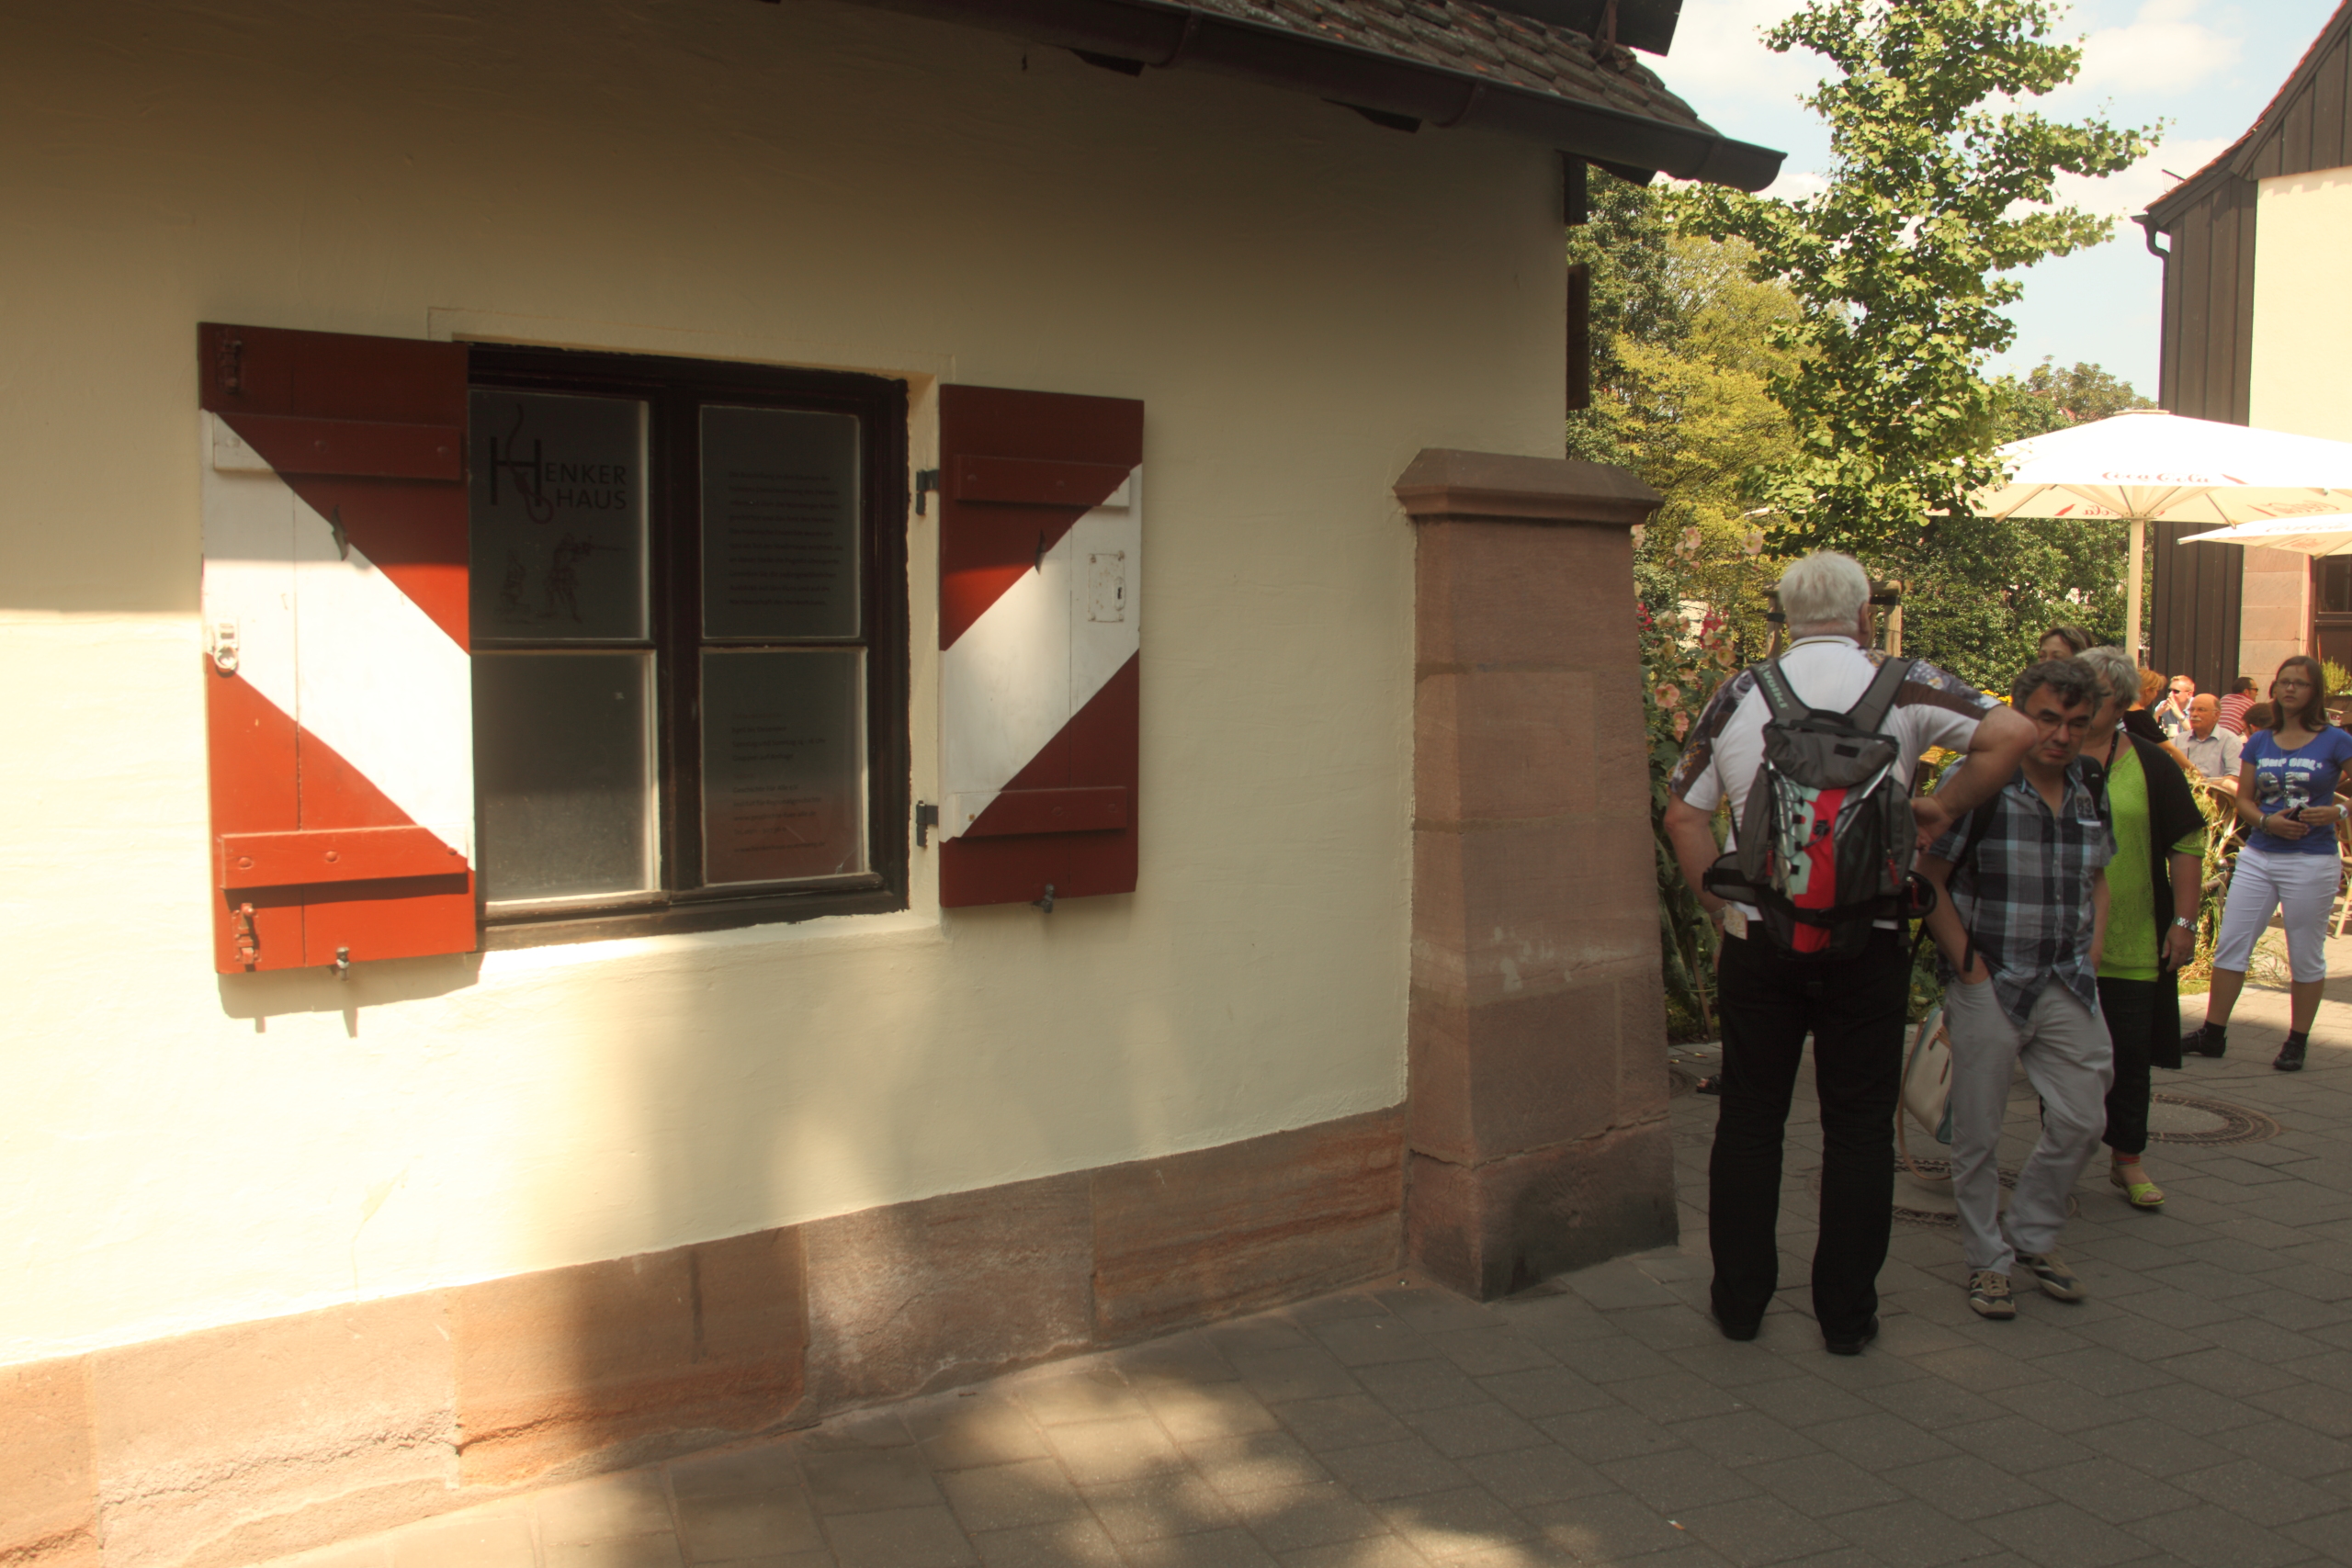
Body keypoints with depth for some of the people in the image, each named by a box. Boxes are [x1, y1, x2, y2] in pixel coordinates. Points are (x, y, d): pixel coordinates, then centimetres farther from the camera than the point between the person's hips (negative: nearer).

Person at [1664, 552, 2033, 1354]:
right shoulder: (1899, 683, -1)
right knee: (1858, 1127, 10)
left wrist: (1724, 907, 9)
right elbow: (2012, 733, -12)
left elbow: (1684, 814, 3)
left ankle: (1739, 1299, 20)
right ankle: (1846, 1312, 17)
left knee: (1749, 1119, 11)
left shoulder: (1741, 692, 3)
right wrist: (1942, 807, 0)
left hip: (1758, 937, 1)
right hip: (1866, 937, -1)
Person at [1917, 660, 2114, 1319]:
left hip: (2066, 986, 5)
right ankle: (1988, 1259, 20)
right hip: (1988, 984, -5)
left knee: (2081, 1121, 6)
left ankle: (2032, 1233, 28)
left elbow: (2097, 879, 21)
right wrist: (1970, 968, -12)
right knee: (1979, 1133, 3)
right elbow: (1928, 881, -10)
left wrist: (2090, 958, 9)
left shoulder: (2090, 791, 7)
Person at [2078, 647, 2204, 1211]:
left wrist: (2183, 920, -3)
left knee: (2130, 1052, 6)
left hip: (2131, 945, 0)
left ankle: (2128, 1159, 20)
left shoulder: (2150, 766, 2)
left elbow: (2187, 845, 2)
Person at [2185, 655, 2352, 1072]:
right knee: (2230, 944, 3)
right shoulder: (2259, 742, 8)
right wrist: (2267, 821, -10)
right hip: (2258, 857, 4)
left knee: (2306, 956, 6)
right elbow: (2243, 801, 9)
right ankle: (2212, 1033, 10)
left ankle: (2296, 1043, 17)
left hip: (2312, 861, -4)